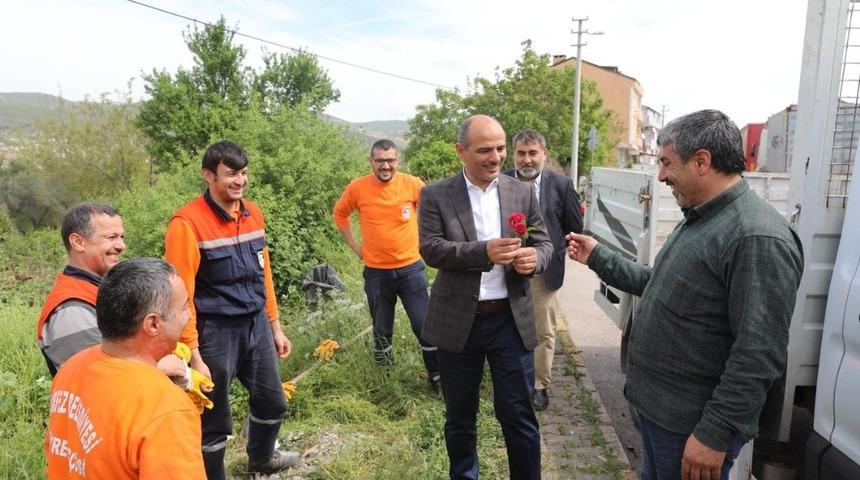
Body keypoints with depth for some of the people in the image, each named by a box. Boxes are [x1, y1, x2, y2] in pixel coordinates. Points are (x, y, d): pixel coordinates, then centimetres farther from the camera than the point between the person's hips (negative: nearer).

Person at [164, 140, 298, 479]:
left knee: (272, 403, 22)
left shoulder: (253, 213, 4)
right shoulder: (187, 222, -17)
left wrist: (275, 327, 15)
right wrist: (194, 356, -17)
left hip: (257, 325, 7)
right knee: (213, 419, 10)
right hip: (215, 332, -7)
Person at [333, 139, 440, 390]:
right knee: (382, 329, 15)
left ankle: (437, 376, 17)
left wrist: (422, 240, 4)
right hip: (376, 271, 1)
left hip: (410, 267, 0)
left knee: (426, 326, 0)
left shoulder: (412, 184, -9)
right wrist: (355, 246, 6)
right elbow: (340, 213, 11)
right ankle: (383, 367, 38)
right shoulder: (357, 187, -8)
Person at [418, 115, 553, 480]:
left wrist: (534, 258, -19)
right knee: (459, 417, 17)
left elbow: (544, 243, 5)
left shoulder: (522, 192, 4)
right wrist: (484, 252, -27)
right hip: (458, 321, 0)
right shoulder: (436, 195, -4)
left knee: (519, 416, 9)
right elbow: (430, 248, -14)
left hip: (511, 319, 1)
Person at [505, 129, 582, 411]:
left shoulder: (561, 185, -2)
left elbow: (574, 228, 5)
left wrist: (555, 254, -1)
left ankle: (539, 386, 24)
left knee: (544, 332, 9)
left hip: (544, 272, 0)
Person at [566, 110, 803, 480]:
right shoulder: (697, 221, 9)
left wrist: (714, 434, -24)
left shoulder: (758, 238, -23)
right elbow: (658, 285, 18)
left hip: (691, 425, -9)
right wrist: (597, 257, 15)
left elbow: (759, 356, -26)